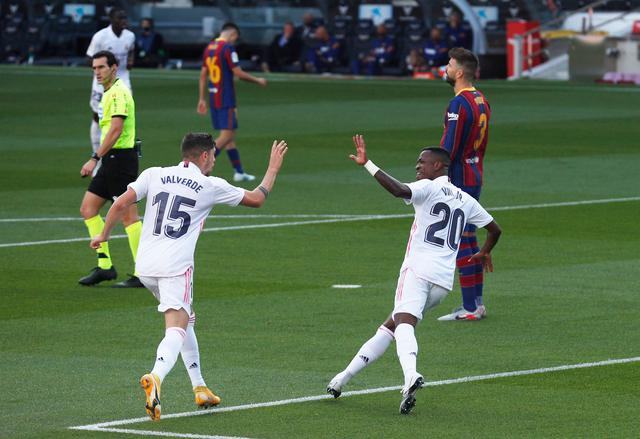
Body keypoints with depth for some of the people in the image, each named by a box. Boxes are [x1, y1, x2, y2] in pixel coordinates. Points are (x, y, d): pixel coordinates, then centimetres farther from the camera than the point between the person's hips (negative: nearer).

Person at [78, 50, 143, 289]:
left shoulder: (118, 92, -14)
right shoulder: (110, 92, 17)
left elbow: (116, 129, -23)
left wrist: (95, 158, -24)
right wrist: (100, 159, 21)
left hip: (120, 159, -10)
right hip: (112, 160, 10)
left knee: (128, 215, -8)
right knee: (88, 208, 9)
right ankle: (104, 266, 11)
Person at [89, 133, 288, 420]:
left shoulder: (153, 175, 9)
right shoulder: (211, 186, 3)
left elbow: (120, 205, 2)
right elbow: (256, 199, 14)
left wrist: (104, 235, 17)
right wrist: (273, 168, 29)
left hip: (145, 266, 5)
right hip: (176, 267, -5)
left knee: (185, 320, 23)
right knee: (176, 329, -13)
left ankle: (200, 388, 27)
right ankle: (155, 378, -43)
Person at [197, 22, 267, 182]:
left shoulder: (209, 48, 13)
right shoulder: (228, 48, -12)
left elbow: (203, 75, 15)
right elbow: (238, 73, -14)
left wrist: (201, 99, 18)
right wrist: (258, 80, 0)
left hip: (213, 97, 9)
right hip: (225, 98, -9)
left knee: (230, 135, 13)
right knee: (227, 134, -8)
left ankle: (239, 172, 16)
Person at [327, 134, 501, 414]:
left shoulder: (428, 188, 1)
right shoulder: (465, 200, 22)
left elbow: (399, 190, -21)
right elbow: (494, 229, 32)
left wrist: (367, 164, -17)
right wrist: (484, 253, 52)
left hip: (418, 268, -7)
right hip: (444, 281, 7)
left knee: (404, 322, -27)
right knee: (389, 326, 17)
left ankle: (411, 374, -55)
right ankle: (344, 377, 14)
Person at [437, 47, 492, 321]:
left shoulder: (459, 105, -17)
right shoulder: (482, 101, 12)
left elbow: (448, 148, -20)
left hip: (458, 178, -9)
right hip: (475, 176, 9)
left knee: (460, 242, -6)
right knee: (470, 239, 14)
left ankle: (469, 308, -6)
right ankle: (477, 303, 17)